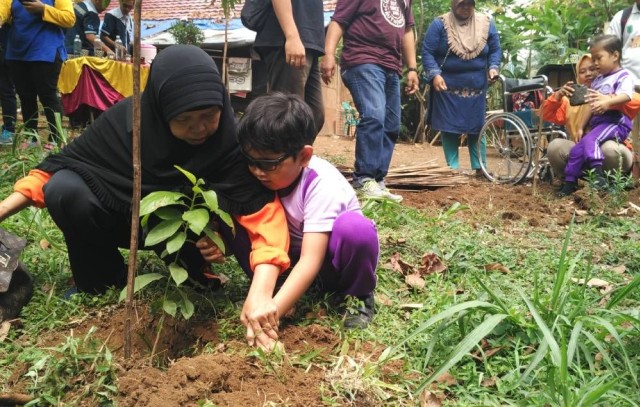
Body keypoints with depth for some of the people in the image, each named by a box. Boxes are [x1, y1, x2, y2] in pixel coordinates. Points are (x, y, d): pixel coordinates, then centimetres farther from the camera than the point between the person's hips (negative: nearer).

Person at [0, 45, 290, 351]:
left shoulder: (230, 140, -29)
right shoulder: (125, 119, -25)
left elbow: (264, 210, -39)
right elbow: (63, 164, -11)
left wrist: (259, 292, -53)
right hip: (123, 219, 1)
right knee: (65, 190, -28)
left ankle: (192, 275, -3)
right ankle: (104, 281, -5)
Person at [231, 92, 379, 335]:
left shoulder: (322, 184, -31)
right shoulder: (264, 179, -16)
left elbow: (311, 260, -36)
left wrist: (273, 312, -45)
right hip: (294, 252, 4)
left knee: (355, 227, -37)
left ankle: (357, 297, -10)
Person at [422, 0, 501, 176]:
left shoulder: (486, 23, 4)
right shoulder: (440, 24, -5)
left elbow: (495, 50, 11)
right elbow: (427, 51, -7)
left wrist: (493, 67, -8)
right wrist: (435, 75, -20)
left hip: (476, 89, 2)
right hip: (448, 88, -2)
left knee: (477, 128, 4)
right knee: (449, 129, -1)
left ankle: (480, 167, 9)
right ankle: (453, 168, 5)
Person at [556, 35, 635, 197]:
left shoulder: (623, 76, -4)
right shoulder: (597, 81, 20)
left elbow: (626, 96, -25)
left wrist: (607, 101, -42)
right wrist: (580, 127, 17)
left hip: (616, 122, -8)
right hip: (597, 124, 8)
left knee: (590, 139, -32)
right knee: (576, 150, -2)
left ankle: (598, 174, -39)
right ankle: (569, 184, 6)